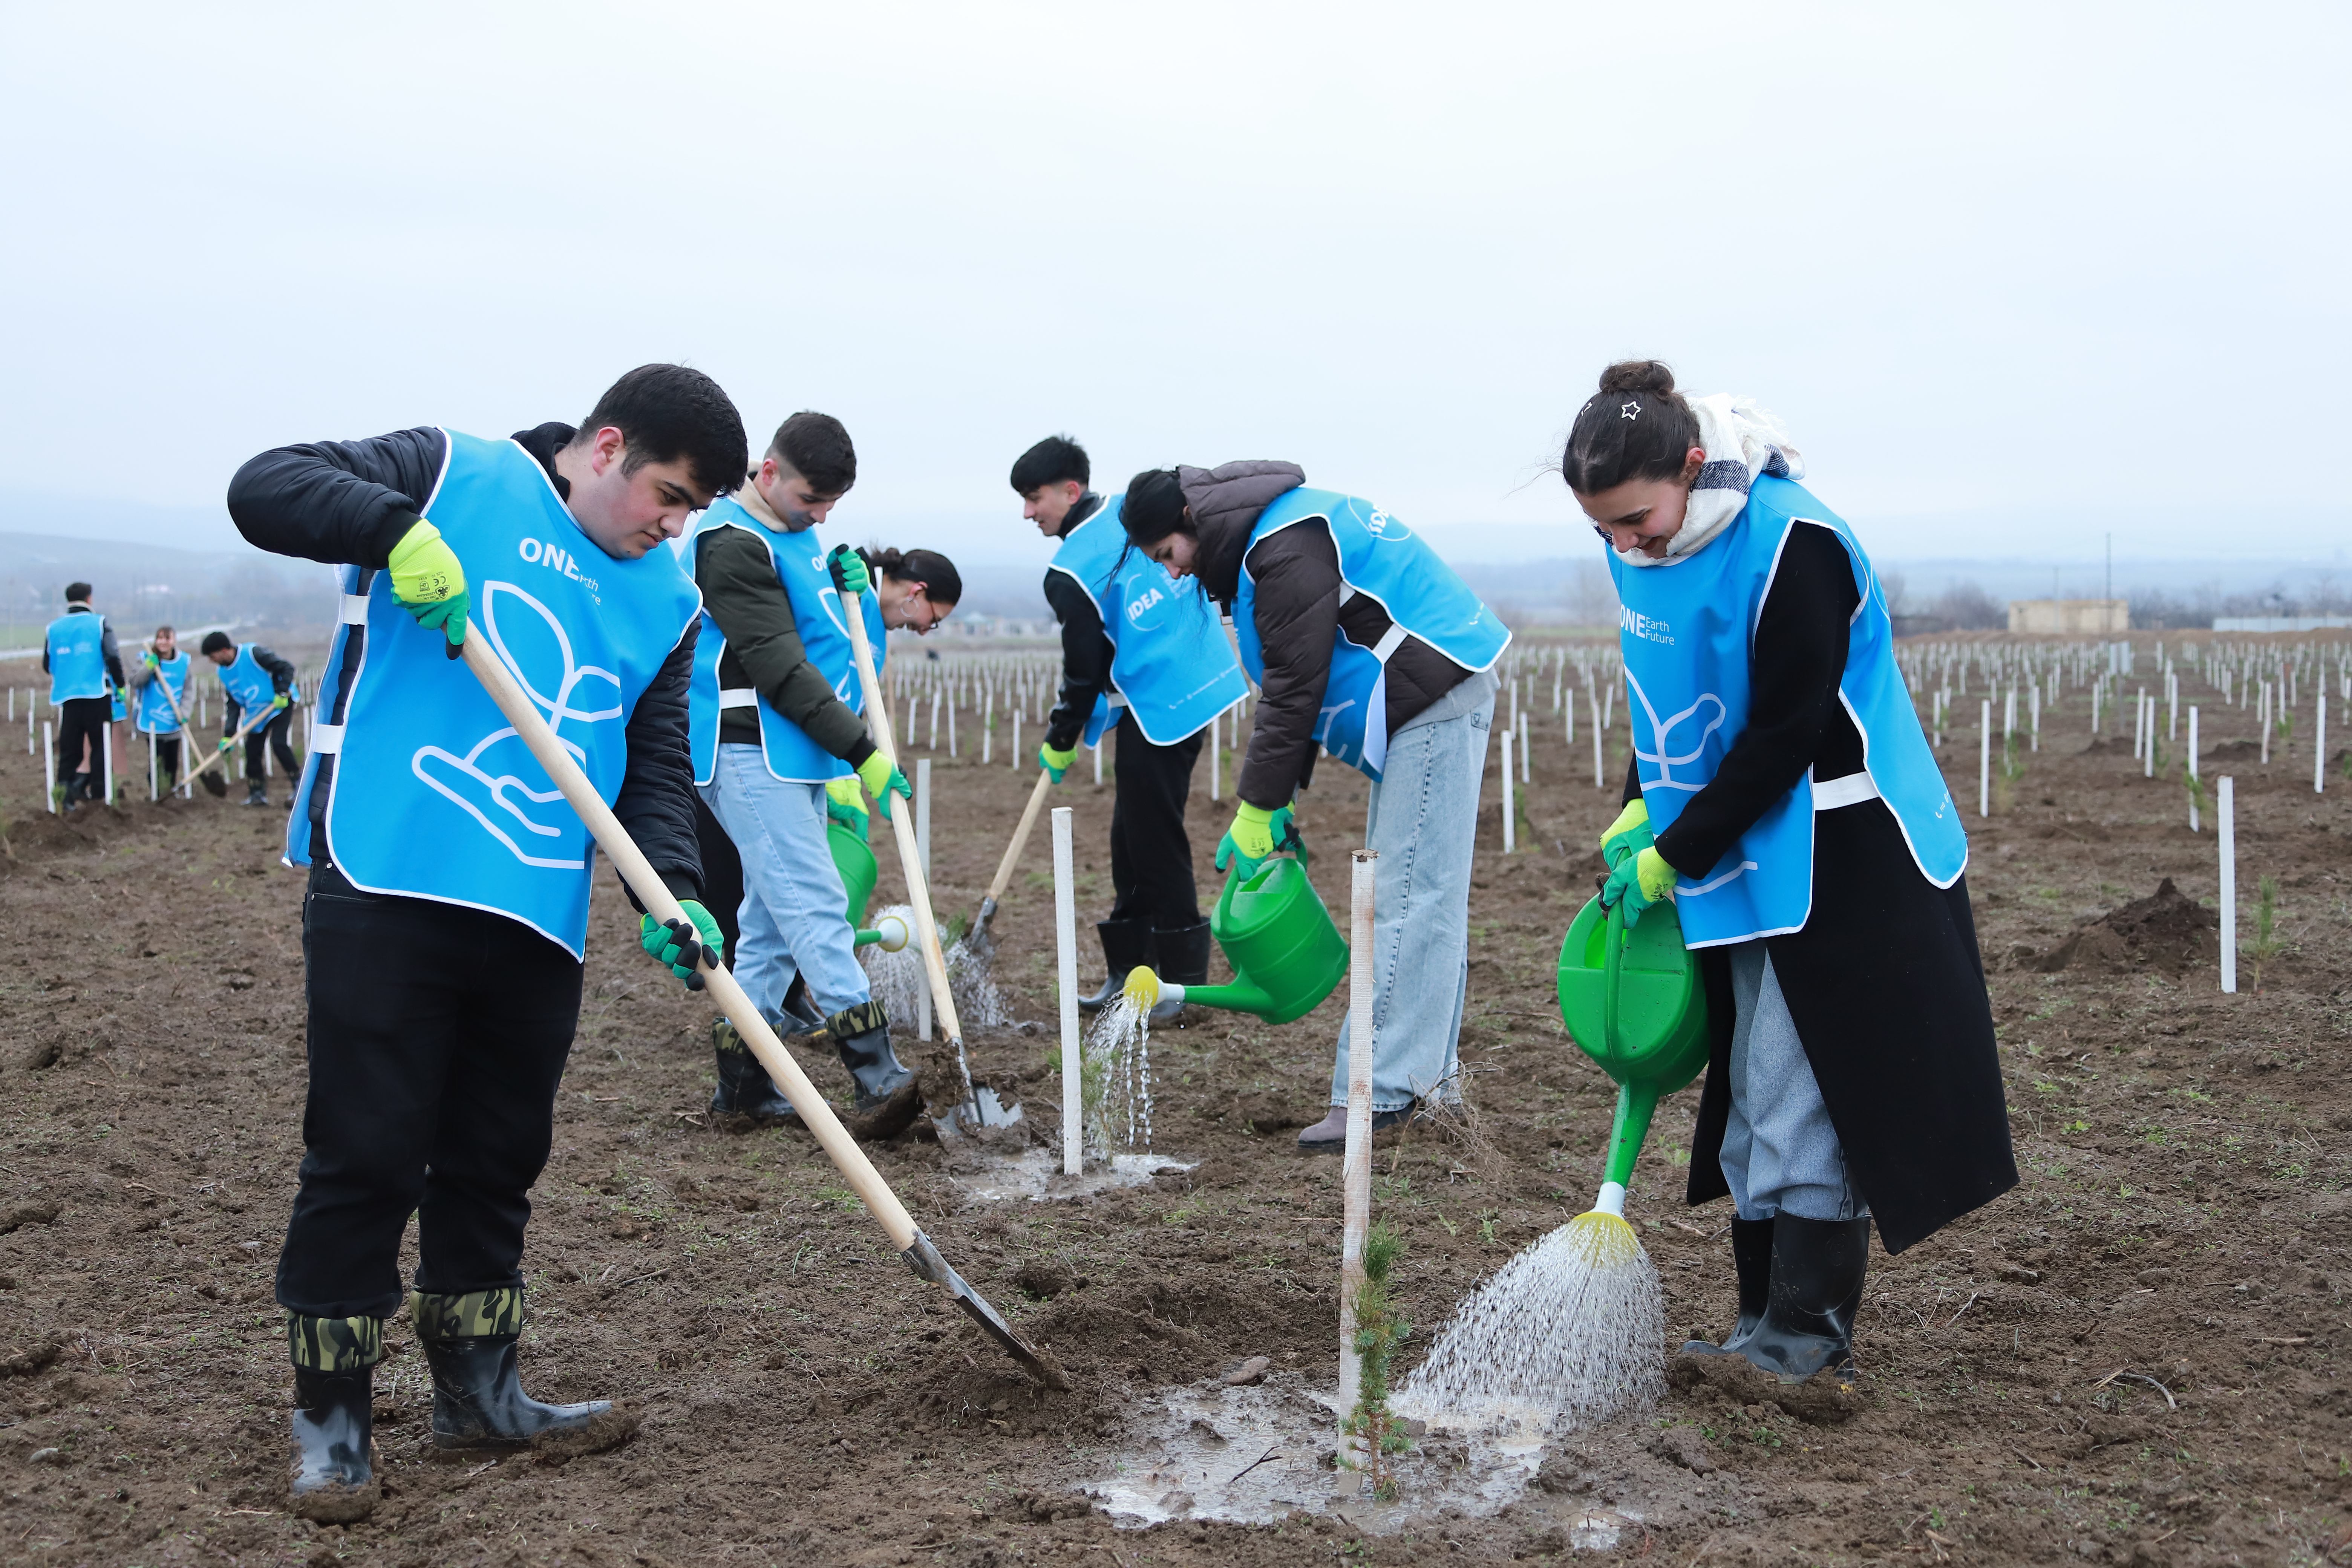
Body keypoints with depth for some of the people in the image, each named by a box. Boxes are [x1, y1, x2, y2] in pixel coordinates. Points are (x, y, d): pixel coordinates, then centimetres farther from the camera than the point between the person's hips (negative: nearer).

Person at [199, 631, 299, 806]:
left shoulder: (253, 653, -20)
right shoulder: (224, 673, 2)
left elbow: (286, 668, -16)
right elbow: (232, 705, 5)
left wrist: (282, 693, -25)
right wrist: (228, 735, -2)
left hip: (281, 704, -7)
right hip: (256, 713, 7)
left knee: (278, 743, -21)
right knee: (252, 749, 0)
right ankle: (257, 793, 11)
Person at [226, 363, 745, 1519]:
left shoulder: (667, 600, 14)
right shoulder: (455, 476, 1)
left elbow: (655, 769, 12)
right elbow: (263, 486, -5)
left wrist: (672, 894, -4)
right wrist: (400, 529, -21)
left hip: (539, 920, 6)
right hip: (383, 885, -5)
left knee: (499, 1159, 14)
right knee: (367, 1153, -2)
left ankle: (475, 1389, 30)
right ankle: (328, 1415, 13)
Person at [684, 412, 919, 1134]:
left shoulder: (797, 532, 16)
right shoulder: (732, 544, -14)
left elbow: (836, 638, 25)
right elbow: (778, 666, -19)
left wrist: (851, 588, 3)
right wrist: (861, 751, -19)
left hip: (798, 754, 10)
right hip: (748, 752, -10)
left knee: (775, 912, 10)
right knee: (815, 904, -15)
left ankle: (739, 1076, 17)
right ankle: (879, 1077, -20)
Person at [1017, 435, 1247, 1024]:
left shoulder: (1070, 573, -15)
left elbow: (1084, 669, -8)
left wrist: (1060, 741, 8)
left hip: (1160, 707, -9)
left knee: (1155, 842, -1)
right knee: (1131, 835, 15)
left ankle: (1181, 981, 5)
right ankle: (1129, 971, 22)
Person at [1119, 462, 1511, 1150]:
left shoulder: (1285, 549, -19)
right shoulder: (1271, 532, 14)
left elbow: (1294, 688, -20)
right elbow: (1292, 682, 15)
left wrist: (1258, 810, -13)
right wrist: (1275, 798, 10)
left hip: (1435, 703, -11)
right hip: (1423, 708, 11)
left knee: (1409, 899, -12)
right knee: (1421, 894, 14)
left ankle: (1380, 1092, -13)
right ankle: (1430, 1068, 22)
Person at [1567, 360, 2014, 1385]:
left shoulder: (1793, 549, -24)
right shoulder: (1643, 546, 1)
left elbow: (1784, 736, -22)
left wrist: (1674, 857, -16)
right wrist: (1641, 810, 2)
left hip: (1841, 859, -8)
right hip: (1745, 856, 8)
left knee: (1800, 1090, -7)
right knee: (1750, 1091, 10)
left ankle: (1810, 1332, 2)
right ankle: (1767, 1320, 18)